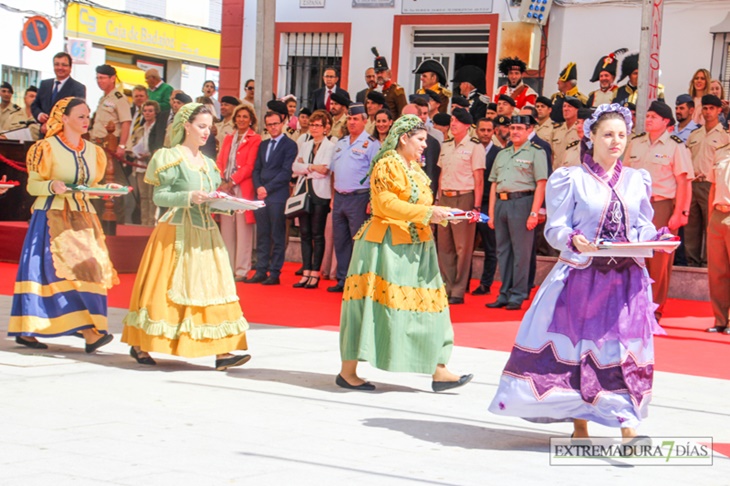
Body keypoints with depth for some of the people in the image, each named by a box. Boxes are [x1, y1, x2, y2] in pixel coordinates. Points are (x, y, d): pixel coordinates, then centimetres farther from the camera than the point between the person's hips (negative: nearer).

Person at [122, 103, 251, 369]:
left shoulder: (208, 164, 16)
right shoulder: (171, 158, -4)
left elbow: (211, 200, 16)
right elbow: (159, 197, -11)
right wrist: (189, 197, -23)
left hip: (205, 233, 6)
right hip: (177, 234, -6)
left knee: (212, 287, -1)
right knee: (167, 288, -3)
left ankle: (222, 352, -5)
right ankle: (139, 344, 11)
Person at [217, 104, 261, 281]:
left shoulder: (254, 139, 1)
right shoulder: (228, 138, 19)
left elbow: (250, 166, -7)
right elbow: (220, 161, 12)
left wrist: (232, 181, -13)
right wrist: (222, 181, -5)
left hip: (243, 188, -5)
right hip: (225, 187, 5)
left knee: (243, 229, -5)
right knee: (226, 229, 5)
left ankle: (241, 270, -3)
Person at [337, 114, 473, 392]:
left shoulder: (415, 168, 17)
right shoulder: (387, 165, -9)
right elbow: (387, 204, -20)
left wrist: (440, 214, 5)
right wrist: (427, 213, -23)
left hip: (416, 248, 9)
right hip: (387, 246, -9)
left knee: (428, 305, 3)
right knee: (374, 305, -4)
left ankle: (438, 371, 4)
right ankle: (348, 371, 5)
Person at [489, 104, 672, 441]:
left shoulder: (637, 180, 13)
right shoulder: (571, 178, 2)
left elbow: (644, 226, 13)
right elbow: (555, 228, -4)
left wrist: (654, 240, -9)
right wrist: (574, 240, -24)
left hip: (627, 279, 2)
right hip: (581, 276, -2)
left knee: (625, 348, -5)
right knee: (577, 345, 0)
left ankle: (628, 426, -5)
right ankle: (579, 424, 12)